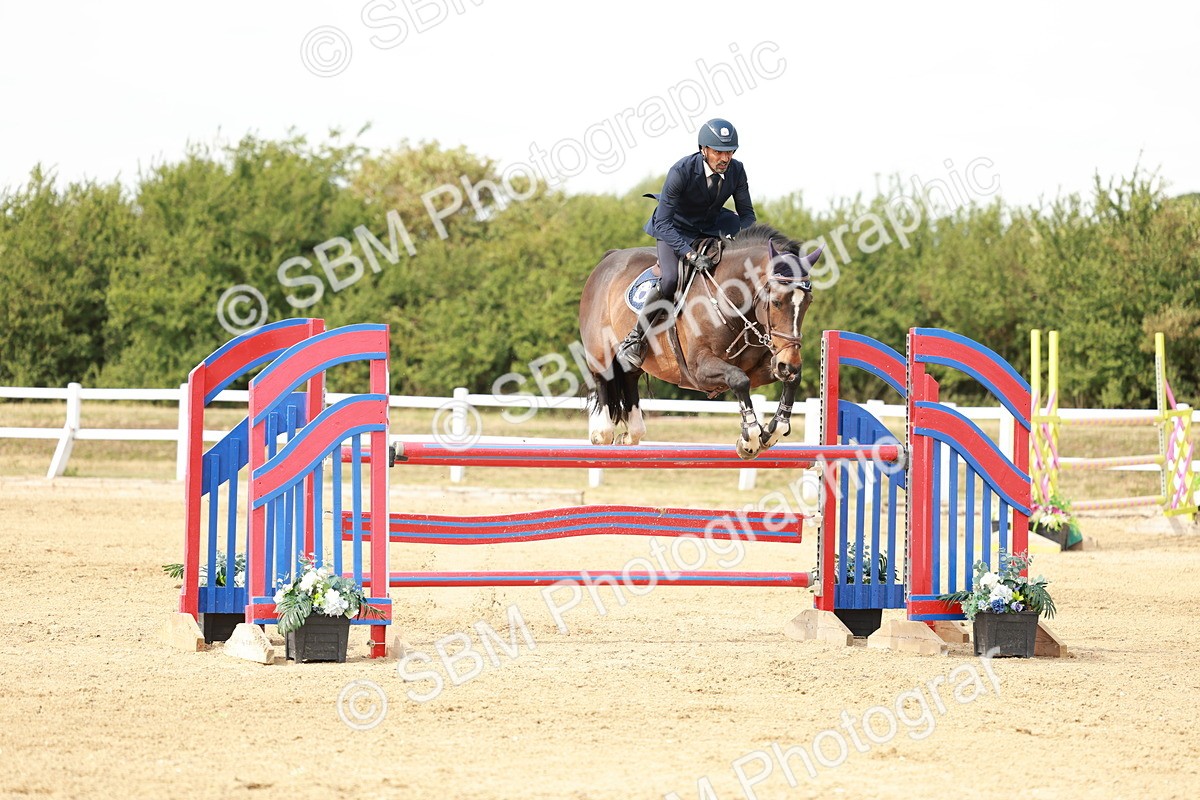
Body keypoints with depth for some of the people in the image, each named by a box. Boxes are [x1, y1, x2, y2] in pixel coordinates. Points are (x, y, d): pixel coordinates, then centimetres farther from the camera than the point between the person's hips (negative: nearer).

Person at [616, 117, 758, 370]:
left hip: (712, 229, 6)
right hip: (675, 230, -6)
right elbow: (663, 223, -29)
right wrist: (690, 255, -41)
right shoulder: (682, 171, -30)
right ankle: (634, 341, -16)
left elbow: (747, 214, -1)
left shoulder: (736, 171, -15)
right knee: (671, 279, -30)